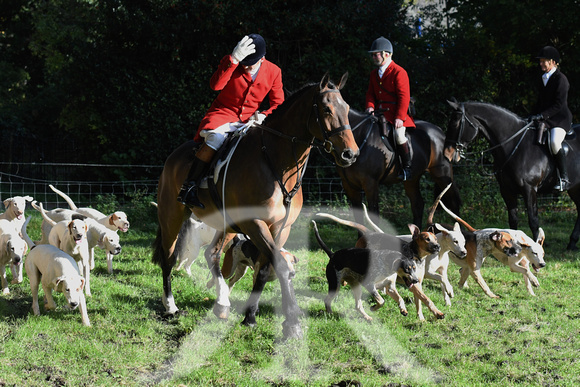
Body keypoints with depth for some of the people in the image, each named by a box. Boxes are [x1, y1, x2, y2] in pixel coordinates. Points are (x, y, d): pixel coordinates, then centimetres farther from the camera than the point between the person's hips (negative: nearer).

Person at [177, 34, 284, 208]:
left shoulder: (274, 72, 0)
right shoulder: (229, 62, -9)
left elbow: (278, 104, 6)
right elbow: (216, 84, -27)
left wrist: (264, 116, -16)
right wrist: (234, 59, -35)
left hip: (250, 120, 4)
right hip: (223, 114, -4)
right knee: (215, 137, -35)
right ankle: (188, 187, -30)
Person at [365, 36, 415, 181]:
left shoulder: (399, 72, -10)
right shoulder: (374, 73, 14)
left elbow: (404, 97, -15)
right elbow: (371, 93, 15)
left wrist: (399, 117, -22)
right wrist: (370, 106, -7)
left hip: (396, 113, -7)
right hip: (379, 112, 7)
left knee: (399, 134, -25)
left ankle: (407, 167, -13)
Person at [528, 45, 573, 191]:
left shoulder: (560, 79, -10)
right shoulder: (542, 79, 16)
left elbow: (559, 104, -17)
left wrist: (543, 115, -23)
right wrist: (534, 115, 6)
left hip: (560, 118, -9)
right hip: (544, 119, 9)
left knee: (555, 142, -33)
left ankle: (564, 178, -26)